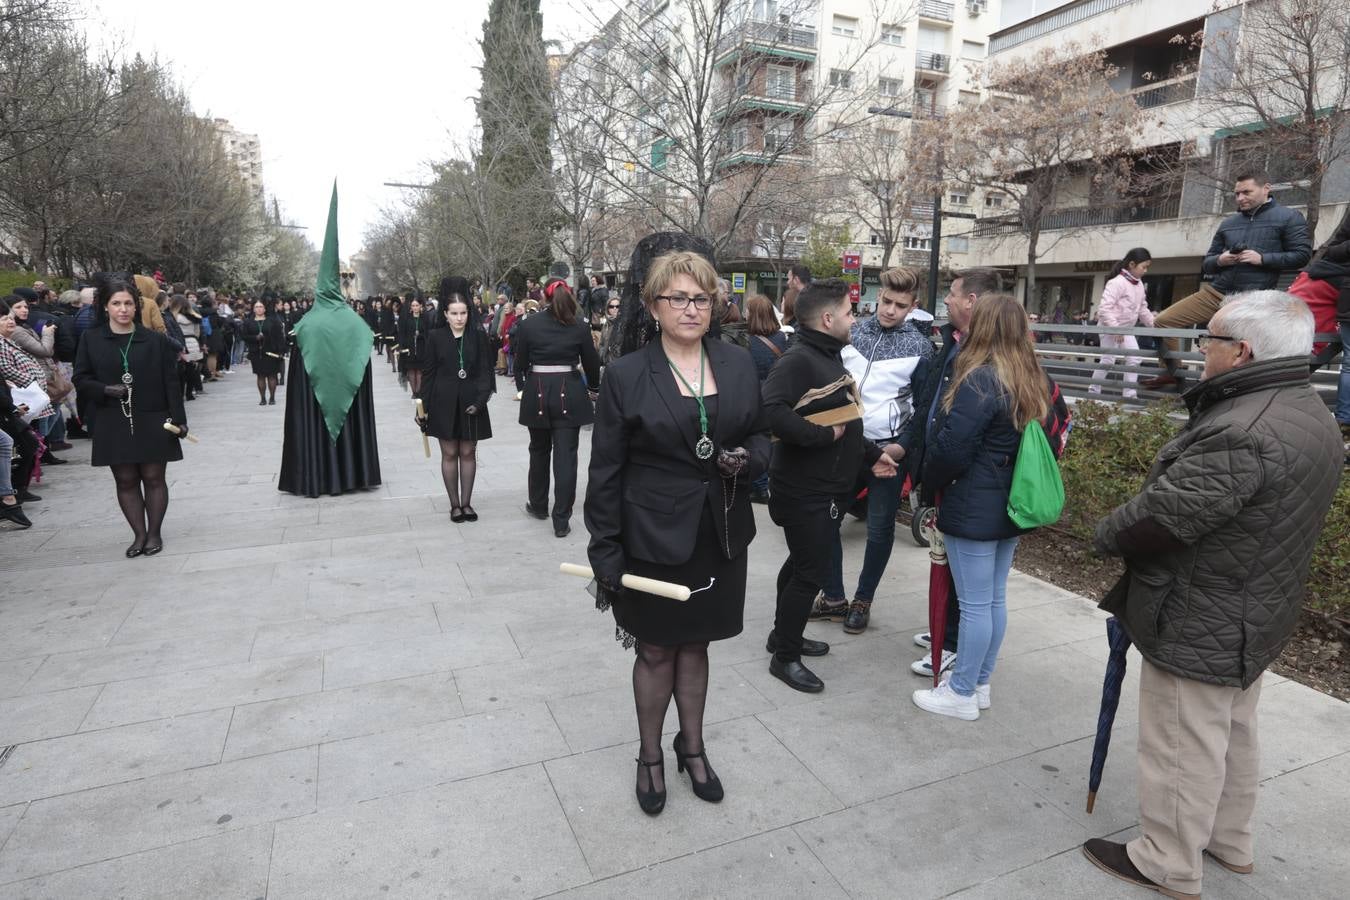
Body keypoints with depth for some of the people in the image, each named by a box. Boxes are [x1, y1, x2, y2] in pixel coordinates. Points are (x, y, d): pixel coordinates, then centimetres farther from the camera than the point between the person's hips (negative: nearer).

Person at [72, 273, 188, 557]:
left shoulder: (155, 340, -2)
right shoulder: (91, 339, 2)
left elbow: (170, 382, -2)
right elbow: (81, 379, 6)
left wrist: (179, 419, -6)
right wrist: (105, 389, -15)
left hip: (152, 421, -1)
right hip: (112, 424, 2)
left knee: (153, 478, 5)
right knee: (125, 481, 7)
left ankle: (154, 533, 17)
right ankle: (139, 534, 17)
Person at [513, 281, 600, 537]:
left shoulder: (528, 324, -2)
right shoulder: (579, 328, -2)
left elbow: (520, 361, 4)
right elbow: (591, 363, 6)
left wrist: (521, 386, 20)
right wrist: (593, 387, 24)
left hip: (537, 394, 1)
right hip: (569, 395, -1)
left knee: (539, 451, 19)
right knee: (566, 456, 0)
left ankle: (538, 506, 34)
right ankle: (561, 521, 0)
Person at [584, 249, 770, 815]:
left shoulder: (738, 366, 1)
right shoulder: (626, 375, -9)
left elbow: (760, 435, 11)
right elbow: (606, 470, -7)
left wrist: (747, 460, -13)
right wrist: (605, 550, -9)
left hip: (719, 534, 3)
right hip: (654, 535, -3)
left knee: (695, 643, 19)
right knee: (656, 650, 13)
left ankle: (692, 746, 41)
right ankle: (650, 757, 36)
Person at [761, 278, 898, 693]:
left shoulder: (832, 358, 14)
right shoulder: (797, 360, -20)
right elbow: (774, 412, -36)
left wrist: (871, 455, 20)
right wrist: (824, 434, -26)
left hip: (831, 488, 10)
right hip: (804, 491, -10)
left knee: (802, 563, 21)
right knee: (812, 572, -2)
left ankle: (784, 634, 38)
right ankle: (785, 656, 15)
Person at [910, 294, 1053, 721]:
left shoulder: (979, 381, -18)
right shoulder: (1032, 381, 9)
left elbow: (951, 448, -19)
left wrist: (932, 481, -1)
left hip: (973, 510, -9)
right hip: (1011, 507, 9)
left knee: (975, 604, 1)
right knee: (995, 599, 16)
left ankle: (961, 694, 14)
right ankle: (980, 684, 29)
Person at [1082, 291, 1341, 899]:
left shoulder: (1242, 434, -30)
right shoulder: (1310, 415, 5)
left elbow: (1159, 515, -28)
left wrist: (1108, 534, -8)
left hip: (1199, 627, -10)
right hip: (1253, 620, 10)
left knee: (1183, 748, 7)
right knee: (1233, 735, 26)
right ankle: (1230, 841, 45)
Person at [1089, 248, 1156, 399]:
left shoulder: (1139, 284, 8)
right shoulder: (1117, 282, -20)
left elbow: (1143, 309, 17)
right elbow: (1105, 308, -27)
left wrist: (1154, 325, 10)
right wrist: (1115, 328, -30)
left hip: (1126, 329, 8)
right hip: (1109, 327, -8)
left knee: (1135, 359, 3)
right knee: (1107, 361, -6)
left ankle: (1129, 393, 9)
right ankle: (1093, 391, 7)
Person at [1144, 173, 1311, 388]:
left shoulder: (1288, 217, 3)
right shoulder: (1228, 223, 16)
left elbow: (1302, 255, -2)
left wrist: (1262, 259, -14)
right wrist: (1219, 261, -3)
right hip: (1214, 293, 5)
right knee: (1163, 321, -3)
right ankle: (1173, 373, 9)